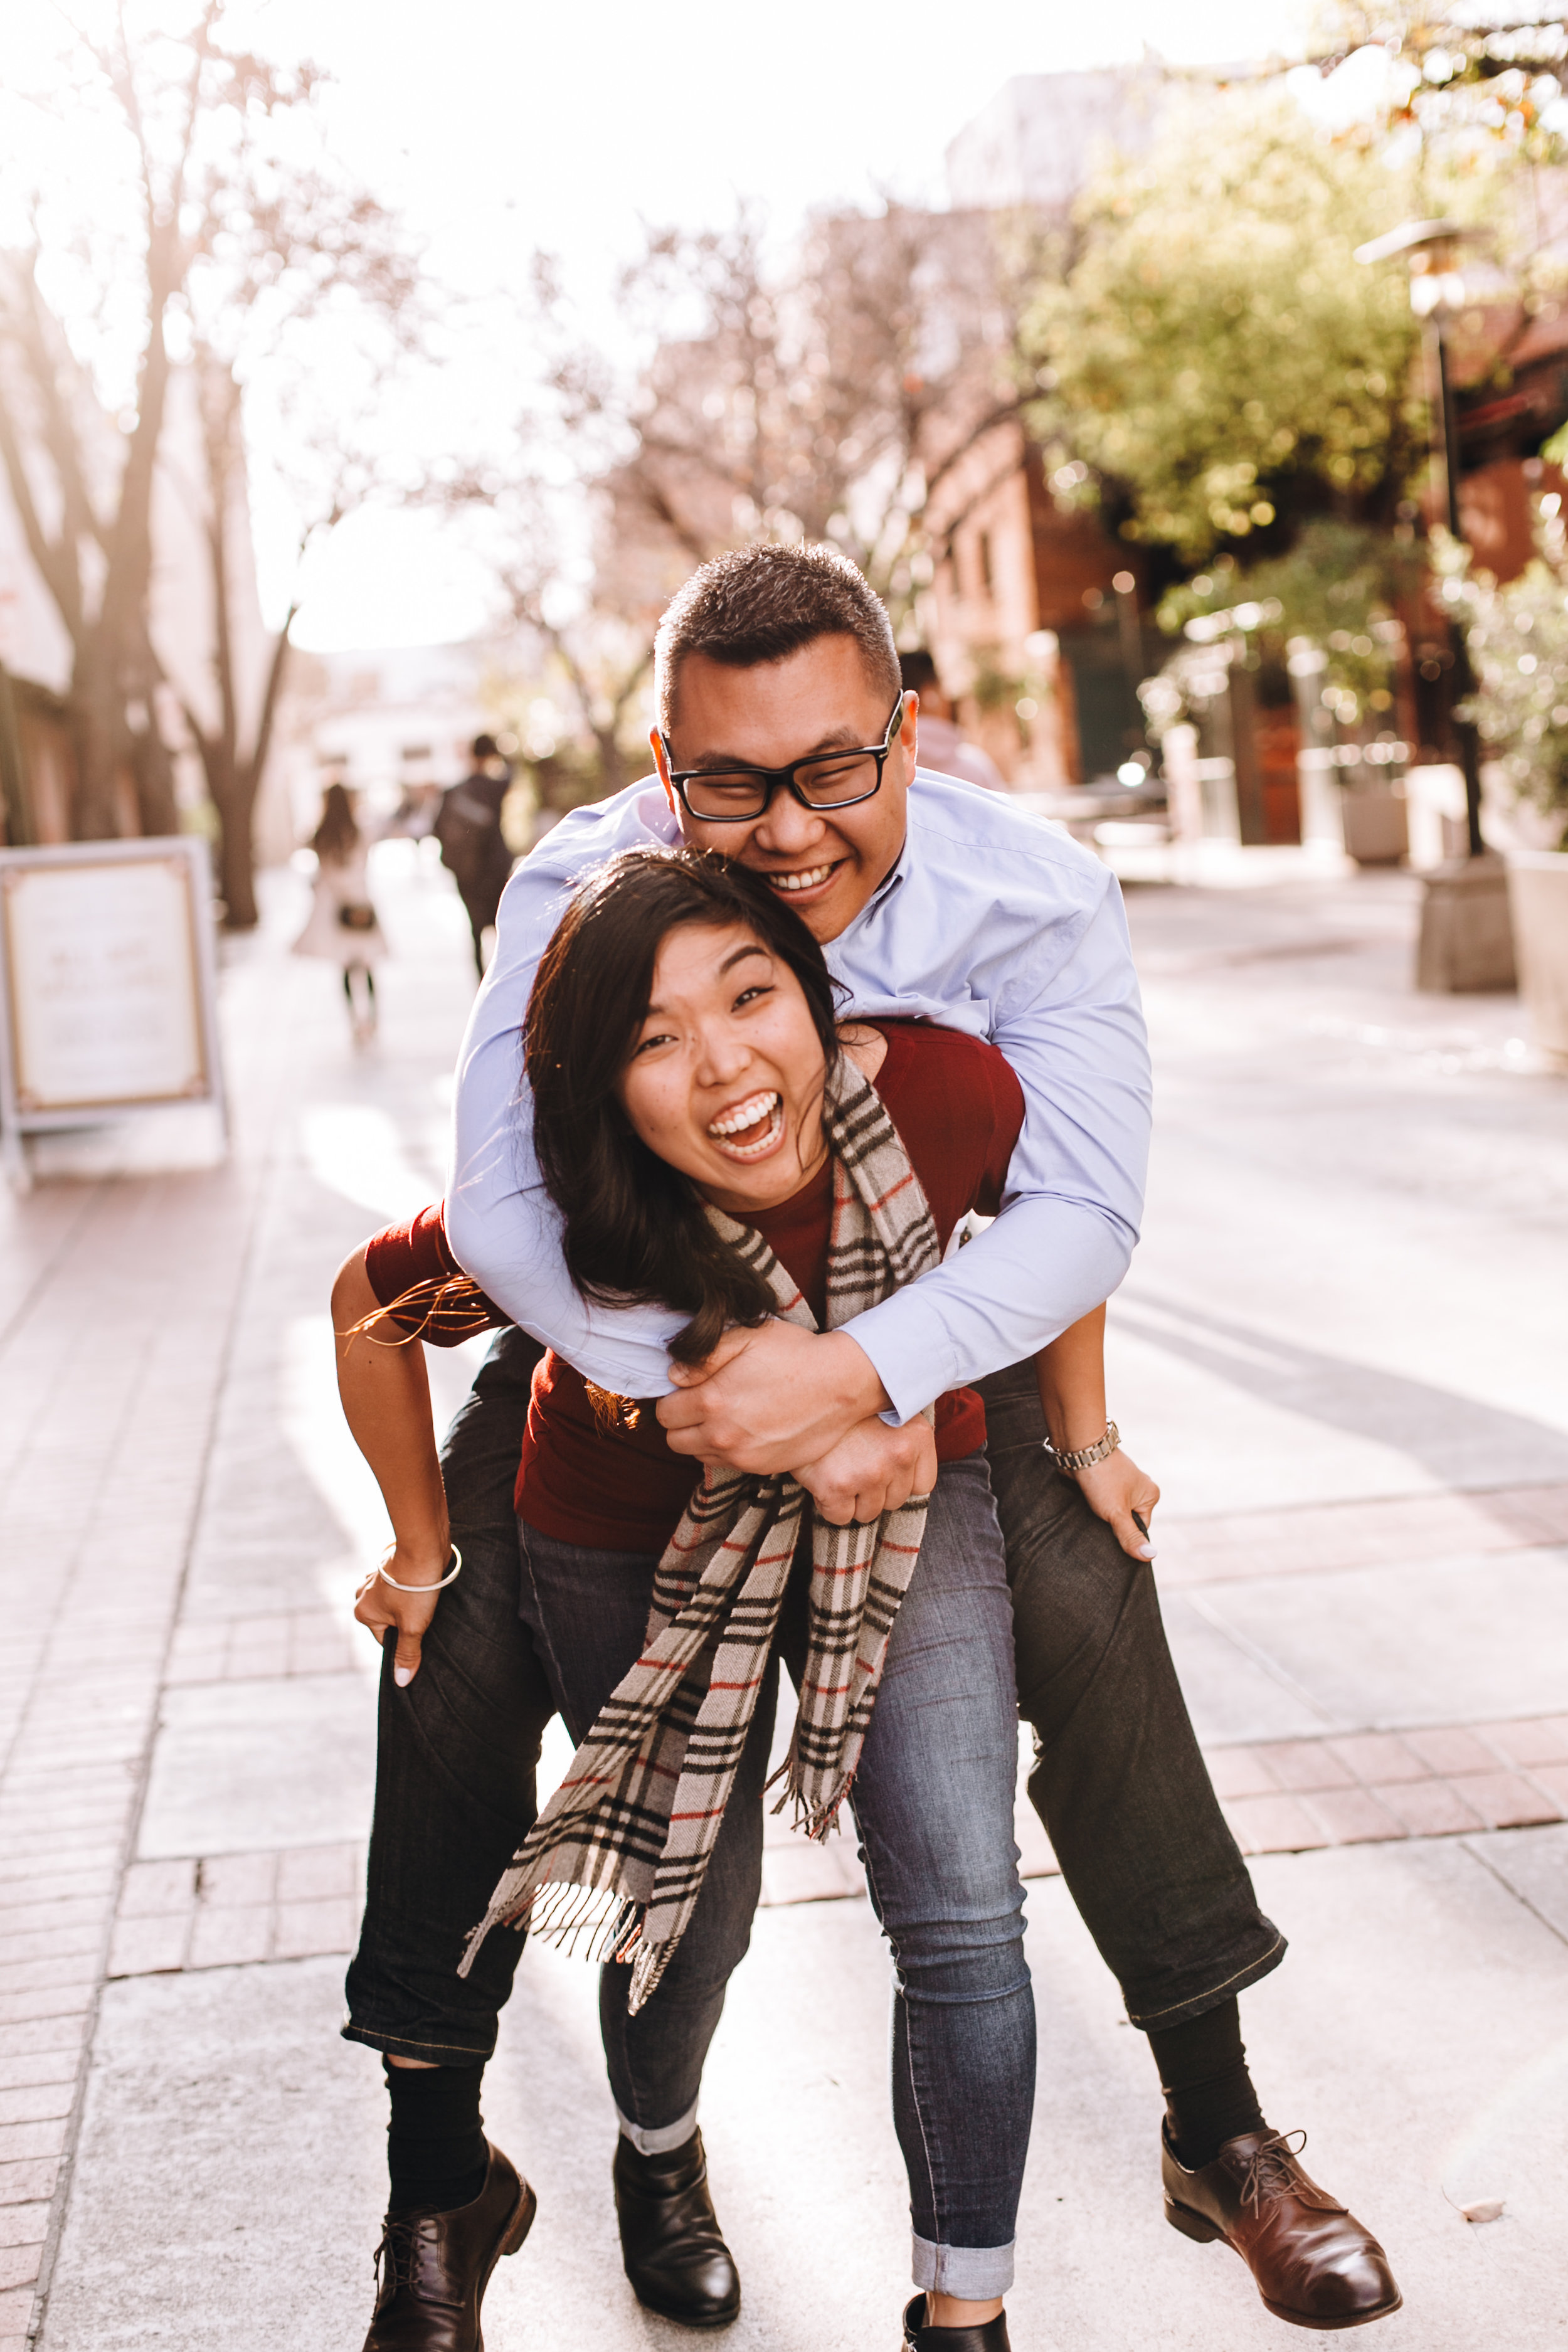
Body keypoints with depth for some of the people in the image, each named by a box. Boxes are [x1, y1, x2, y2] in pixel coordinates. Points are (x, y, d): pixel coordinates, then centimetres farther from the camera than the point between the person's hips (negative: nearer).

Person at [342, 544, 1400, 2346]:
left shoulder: (1033, 898, -25)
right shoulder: (581, 890, -26)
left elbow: (1082, 1210, -28)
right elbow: (501, 1200, -33)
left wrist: (861, 1371, -45)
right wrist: (753, 1414, -43)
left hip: (926, 1324, 0)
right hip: (622, 1327, 0)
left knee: (1086, 1605, -16)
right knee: (458, 1642, -14)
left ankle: (1219, 2132, 3)